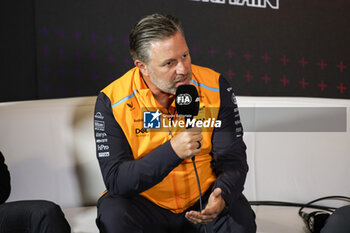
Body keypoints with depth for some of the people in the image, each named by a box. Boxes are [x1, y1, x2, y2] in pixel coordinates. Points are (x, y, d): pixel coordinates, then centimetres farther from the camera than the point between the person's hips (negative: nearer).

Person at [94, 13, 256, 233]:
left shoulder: (215, 87, -9)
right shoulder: (111, 101, -15)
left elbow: (233, 159, -5)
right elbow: (115, 181, -19)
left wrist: (222, 196, -27)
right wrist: (172, 151, -32)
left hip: (202, 200, 1)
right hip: (144, 204, -1)